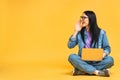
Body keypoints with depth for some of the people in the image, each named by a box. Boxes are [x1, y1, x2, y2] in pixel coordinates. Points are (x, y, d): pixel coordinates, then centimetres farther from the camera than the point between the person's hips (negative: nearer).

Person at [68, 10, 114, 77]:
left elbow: (107, 48, 4)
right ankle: (97, 72, -33)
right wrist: (76, 31, -7)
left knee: (110, 59, -28)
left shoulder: (101, 33, 0)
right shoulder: (80, 32, 4)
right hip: (83, 62, 1)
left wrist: (104, 54, -19)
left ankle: (82, 71, -29)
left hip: (97, 62, 0)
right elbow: (70, 46, -3)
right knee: (72, 57, -29)